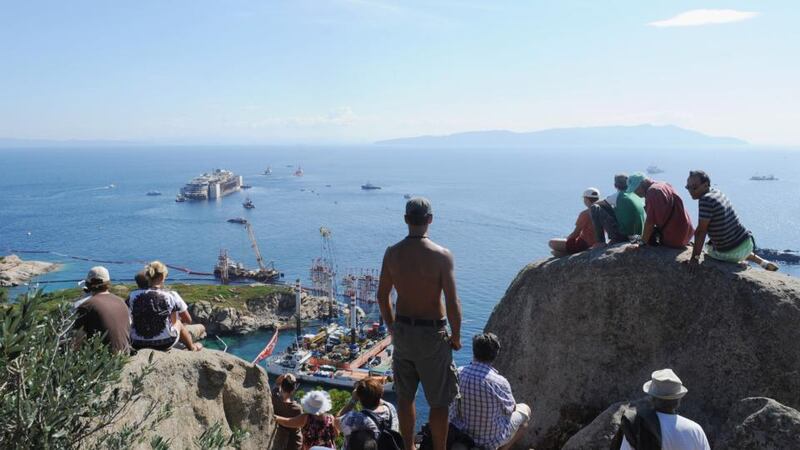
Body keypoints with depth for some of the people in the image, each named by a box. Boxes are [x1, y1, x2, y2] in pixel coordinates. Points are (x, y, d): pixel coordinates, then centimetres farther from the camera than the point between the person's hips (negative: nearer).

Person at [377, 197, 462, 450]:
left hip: (402, 331, 5)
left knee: (405, 397, 20)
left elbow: (382, 295, 4)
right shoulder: (441, 256, -17)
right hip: (432, 334, -5)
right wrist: (456, 337, -2)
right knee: (439, 402, 11)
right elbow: (452, 303, -17)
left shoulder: (392, 253, -4)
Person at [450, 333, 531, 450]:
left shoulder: (459, 373, -15)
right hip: (491, 439, -5)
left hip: (462, 433, 5)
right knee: (525, 410, 20)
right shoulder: (499, 382, -27)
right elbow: (510, 409, -5)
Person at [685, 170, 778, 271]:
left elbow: (701, 231, -23)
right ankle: (761, 261, 29)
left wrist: (694, 258, -21)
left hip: (730, 254, -8)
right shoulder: (718, 193, 5)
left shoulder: (706, 200, -22)